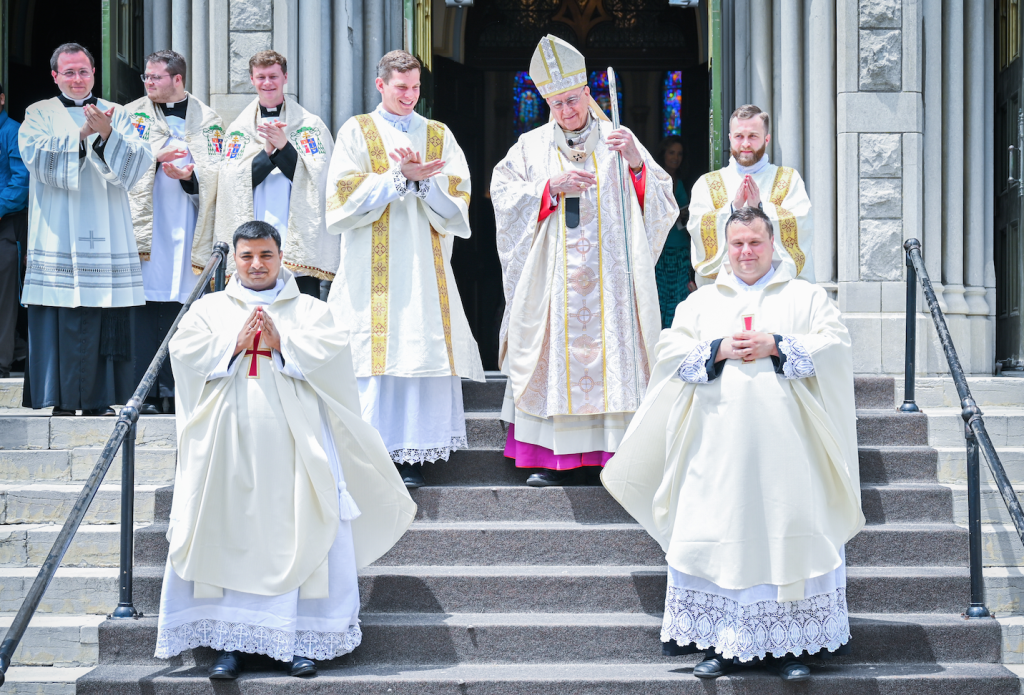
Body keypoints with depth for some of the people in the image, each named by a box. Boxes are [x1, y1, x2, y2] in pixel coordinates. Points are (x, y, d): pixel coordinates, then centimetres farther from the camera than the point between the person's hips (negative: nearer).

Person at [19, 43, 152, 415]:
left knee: (106, 322, -3)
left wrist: (107, 134, -16)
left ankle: (100, 399, 3)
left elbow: (138, 161, 0)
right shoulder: (39, 115, 11)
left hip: (107, 238, 2)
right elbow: (37, 155, -9)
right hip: (58, 237, -1)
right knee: (61, 322, -6)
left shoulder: (117, 115, 15)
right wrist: (81, 134, -19)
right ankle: (62, 401, -1)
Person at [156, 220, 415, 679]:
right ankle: (230, 639, 0)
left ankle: (302, 637, 0)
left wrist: (281, 342, -13)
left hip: (292, 445, -1)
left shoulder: (309, 309, 12)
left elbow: (332, 351, -4)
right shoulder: (210, 308, 15)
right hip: (230, 445, 1)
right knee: (229, 536, -4)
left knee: (299, 536, -5)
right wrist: (235, 343, -10)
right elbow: (183, 352, 1)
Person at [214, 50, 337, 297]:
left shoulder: (311, 125, 9)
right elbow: (233, 181, 2)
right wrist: (267, 151, -11)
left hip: (299, 239, -2)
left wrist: (283, 146, -13)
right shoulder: (238, 129, 14)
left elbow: (317, 177, -2)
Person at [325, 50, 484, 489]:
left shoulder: (439, 135, 16)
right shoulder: (357, 132, 10)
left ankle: (412, 455, 0)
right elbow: (345, 194, -3)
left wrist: (420, 179, -10)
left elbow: (455, 201, 7)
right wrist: (399, 176, -10)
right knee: (374, 352, -8)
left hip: (425, 266, 2)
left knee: (421, 349, -4)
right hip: (372, 268, -2)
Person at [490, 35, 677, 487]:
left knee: (612, 350, -5)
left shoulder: (618, 141, 10)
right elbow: (503, 193, -1)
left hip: (610, 276, 0)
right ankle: (554, 459, 2)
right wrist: (552, 187, -13)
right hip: (552, 277, 0)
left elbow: (659, 201, 3)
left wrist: (636, 163, -15)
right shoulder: (531, 147, 11)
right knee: (553, 356, -3)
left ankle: (617, 455, -2)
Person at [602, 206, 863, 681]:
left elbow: (835, 346, 0)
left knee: (789, 539, -4)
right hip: (719, 449, 2)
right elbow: (668, 353, 7)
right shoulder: (701, 302, 17)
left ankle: (789, 643, 3)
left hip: (786, 450, -1)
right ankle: (722, 642, 7)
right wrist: (718, 350, -9)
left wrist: (777, 347, -12)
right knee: (719, 540, -1)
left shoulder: (806, 297, 12)